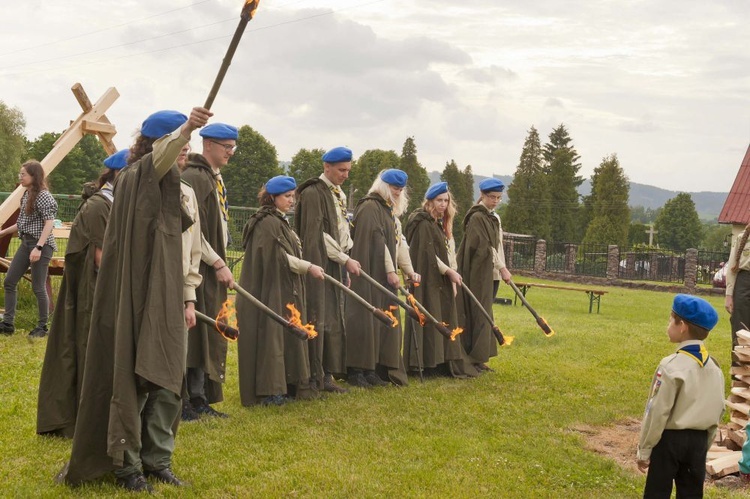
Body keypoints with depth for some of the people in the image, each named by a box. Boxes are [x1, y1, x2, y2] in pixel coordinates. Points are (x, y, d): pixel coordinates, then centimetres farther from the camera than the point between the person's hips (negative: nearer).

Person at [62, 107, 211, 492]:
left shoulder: (179, 191, 15)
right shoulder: (135, 178, -10)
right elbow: (162, 155, -34)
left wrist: (188, 298, 16)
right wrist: (185, 129, -54)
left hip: (166, 298, 8)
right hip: (135, 295, -8)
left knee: (167, 381, 9)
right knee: (133, 378, -1)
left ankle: (157, 459, 20)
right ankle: (126, 464, 10)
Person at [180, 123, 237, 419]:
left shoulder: (216, 178, 17)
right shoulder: (194, 177, -13)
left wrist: (220, 263, 14)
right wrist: (218, 264, -17)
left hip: (212, 271, 10)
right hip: (196, 269, -10)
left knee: (209, 336, 11)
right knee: (192, 336, -5)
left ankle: (199, 400, 18)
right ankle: (182, 401, 2)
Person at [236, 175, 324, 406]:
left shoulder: (278, 222, 19)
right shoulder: (268, 223, -14)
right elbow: (280, 257, -19)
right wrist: (308, 267, -14)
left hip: (282, 293, 10)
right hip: (271, 292, -10)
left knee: (284, 337, 10)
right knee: (271, 336, -8)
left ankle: (285, 385, 14)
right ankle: (268, 390, -5)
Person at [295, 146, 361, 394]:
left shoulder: (339, 194, 17)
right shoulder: (313, 193, -10)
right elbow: (317, 235, -16)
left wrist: (346, 265, 15)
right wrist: (345, 259, -14)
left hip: (337, 267, 8)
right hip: (319, 267, -8)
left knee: (334, 322, 7)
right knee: (319, 321, -8)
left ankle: (327, 375, 11)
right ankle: (314, 377, -3)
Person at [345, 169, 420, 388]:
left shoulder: (390, 211, 20)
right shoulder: (369, 207, -10)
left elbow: (398, 241, 17)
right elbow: (377, 240, -17)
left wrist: (408, 270, 8)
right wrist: (390, 271, -19)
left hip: (383, 275, 10)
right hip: (369, 274, -10)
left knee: (383, 321, 9)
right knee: (366, 319, -8)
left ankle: (372, 370, 14)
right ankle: (356, 371, -3)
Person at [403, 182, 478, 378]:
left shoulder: (440, 223, 17)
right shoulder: (423, 223, -12)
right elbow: (427, 253, -18)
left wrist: (451, 273, 12)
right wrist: (448, 271, -17)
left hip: (441, 280, 10)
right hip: (427, 279, -10)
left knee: (443, 321, 10)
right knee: (429, 319, -7)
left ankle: (441, 362, 15)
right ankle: (428, 363, -2)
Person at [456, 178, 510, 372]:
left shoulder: (494, 218, 16)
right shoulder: (477, 218, -12)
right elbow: (485, 246, -19)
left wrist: (501, 269, 12)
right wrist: (502, 268, -23)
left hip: (492, 275, 9)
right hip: (479, 274, -9)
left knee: (484, 315, 10)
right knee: (479, 315, -7)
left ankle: (480, 358, 14)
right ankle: (476, 359, -2)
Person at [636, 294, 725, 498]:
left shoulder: (672, 366, -17)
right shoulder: (714, 366, 4)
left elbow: (657, 412, -16)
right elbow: (719, 410, 10)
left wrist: (644, 450, -8)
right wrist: (705, 444, 19)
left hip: (670, 439, -6)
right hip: (699, 440, 6)